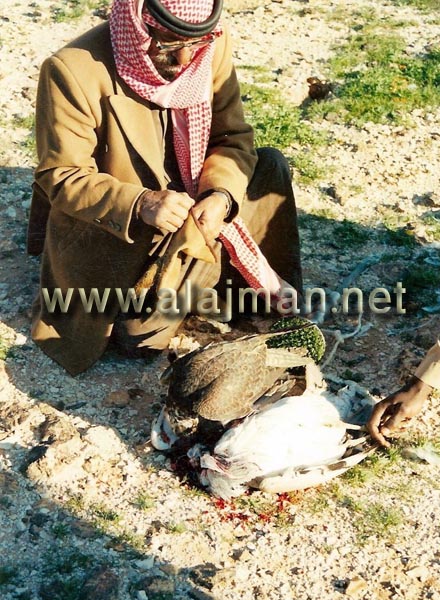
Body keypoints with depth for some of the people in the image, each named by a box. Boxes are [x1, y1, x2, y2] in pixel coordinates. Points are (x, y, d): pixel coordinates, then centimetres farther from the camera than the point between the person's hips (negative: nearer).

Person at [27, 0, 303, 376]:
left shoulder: (213, 47, -11)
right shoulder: (74, 70, -25)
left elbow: (233, 138, -6)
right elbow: (62, 178, -21)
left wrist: (222, 194, -28)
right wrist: (139, 204, -37)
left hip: (191, 206, 5)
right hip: (102, 229, -5)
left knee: (270, 166, -8)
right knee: (142, 333, -20)